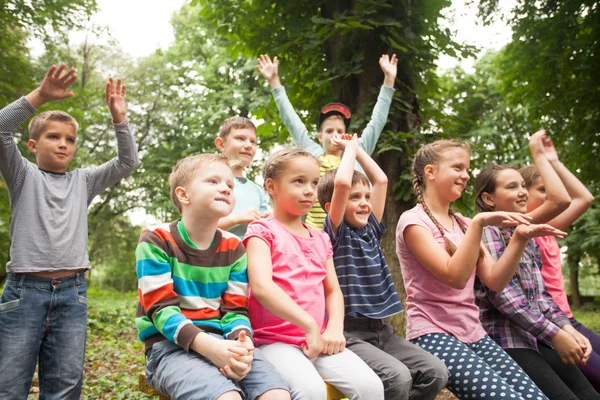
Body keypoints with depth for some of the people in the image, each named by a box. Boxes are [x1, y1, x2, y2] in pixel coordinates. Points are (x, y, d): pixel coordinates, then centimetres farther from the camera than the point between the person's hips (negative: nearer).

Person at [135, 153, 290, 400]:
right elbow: (161, 308, -11)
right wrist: (206, 344, -26)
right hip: (171, 344, -4)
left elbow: (235, 309, 6)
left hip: (222, 341, 5)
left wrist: (242, 344, -18)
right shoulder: (156, 240, -4)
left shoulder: (233, 248, 10)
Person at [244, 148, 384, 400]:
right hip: (275, 340, -6)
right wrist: (309, 324, -21)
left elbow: (333, 290, 16)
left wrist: (335, 329, -3)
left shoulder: (320, 239, 16)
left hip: (319, 340, 6)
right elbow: (262, 286, -20)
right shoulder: (263, 231, -4)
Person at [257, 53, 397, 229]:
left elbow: (377, 122, 11)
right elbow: (291, 121, 11)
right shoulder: (312, 154, 9)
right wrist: (274, 81, 12)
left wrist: (389, 79, 9)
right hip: (314, 236, -1)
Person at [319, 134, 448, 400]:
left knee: (436, 372, -8)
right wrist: (350, 148, -5)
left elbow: (381, 180, 15)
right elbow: (341, 183, -20)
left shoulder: (371, 230, 12)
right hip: (349, 331, -7)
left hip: (380, 329, 7)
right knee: (397, 377, -27)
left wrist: (358, 149, 18)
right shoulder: (336, 233, -6)